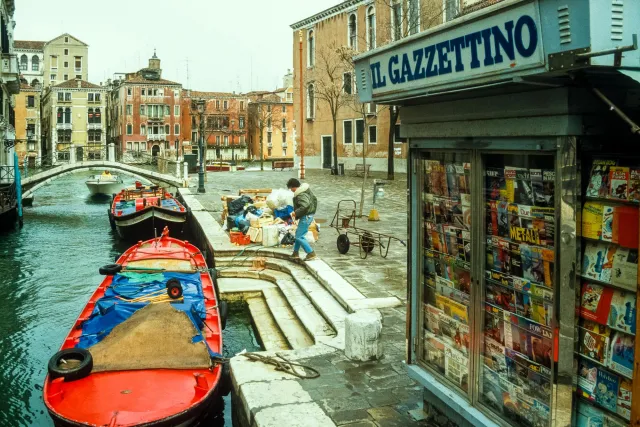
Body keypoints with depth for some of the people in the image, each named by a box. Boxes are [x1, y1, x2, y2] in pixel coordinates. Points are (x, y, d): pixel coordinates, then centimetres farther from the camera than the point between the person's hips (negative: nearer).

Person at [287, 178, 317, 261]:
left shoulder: (301, 195, -23)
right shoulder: (306, 190, 9)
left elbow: (305, 206, -36)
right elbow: (314, 199, 18)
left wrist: (296, 212, -24)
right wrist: (313, 210, 23)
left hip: (306, 217, -11)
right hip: (310, 214, 11)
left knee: (299, 237, -6)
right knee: (298, 233, 21)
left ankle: (311, 253, -4)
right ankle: (296, 253, 30)